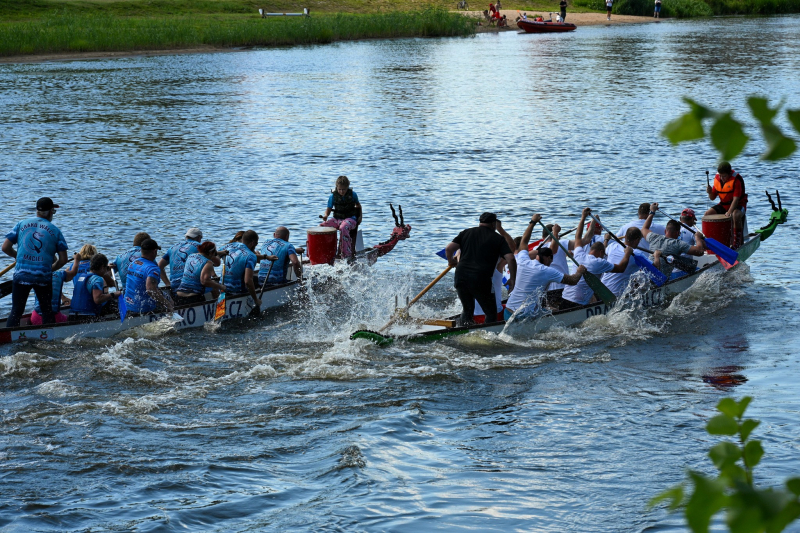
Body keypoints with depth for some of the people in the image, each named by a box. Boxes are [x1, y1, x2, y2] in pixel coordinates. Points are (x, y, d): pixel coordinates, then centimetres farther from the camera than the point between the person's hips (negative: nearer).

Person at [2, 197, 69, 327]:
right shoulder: (55, 231, 4)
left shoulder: (21, 224, 6)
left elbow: (5, 248, 4)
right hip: (44, 277, 0)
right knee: (47, 311, 13)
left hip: (21, 275, 1)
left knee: (16, 311, 5)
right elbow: (63, 260, 2)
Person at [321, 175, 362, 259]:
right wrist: (326, 215, -17)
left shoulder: (352, 194, 0)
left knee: (343, 228, -38)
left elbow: (358, 205, 18)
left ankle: (347, 255, -40)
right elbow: (329, 209, 5)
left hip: (350, 218, -3)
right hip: (337, 219, 3)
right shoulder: (333, 196, 1)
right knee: (322, 226, -20)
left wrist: (360, 217, 7)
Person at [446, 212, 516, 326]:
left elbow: (448, 249, 6)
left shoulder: (466, 233, 15)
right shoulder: (498, 239, 7)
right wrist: (513, 279, 6)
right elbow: (510, 259, -4)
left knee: (467, 310, 23)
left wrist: (451, 261, 26)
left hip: (460, 278, 4)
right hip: (481, 281, -4)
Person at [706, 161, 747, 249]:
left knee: (736, 215, -38)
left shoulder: (736, 179, -19)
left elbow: (736, 198, -26)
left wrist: (729, 212, -38)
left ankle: (737, 242, -27)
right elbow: (712, 198, 6)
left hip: (738, 205, -6)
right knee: (707, 214, -12)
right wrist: (710, 192, -18)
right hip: (723, 204, 6)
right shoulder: (717, 179, -1)